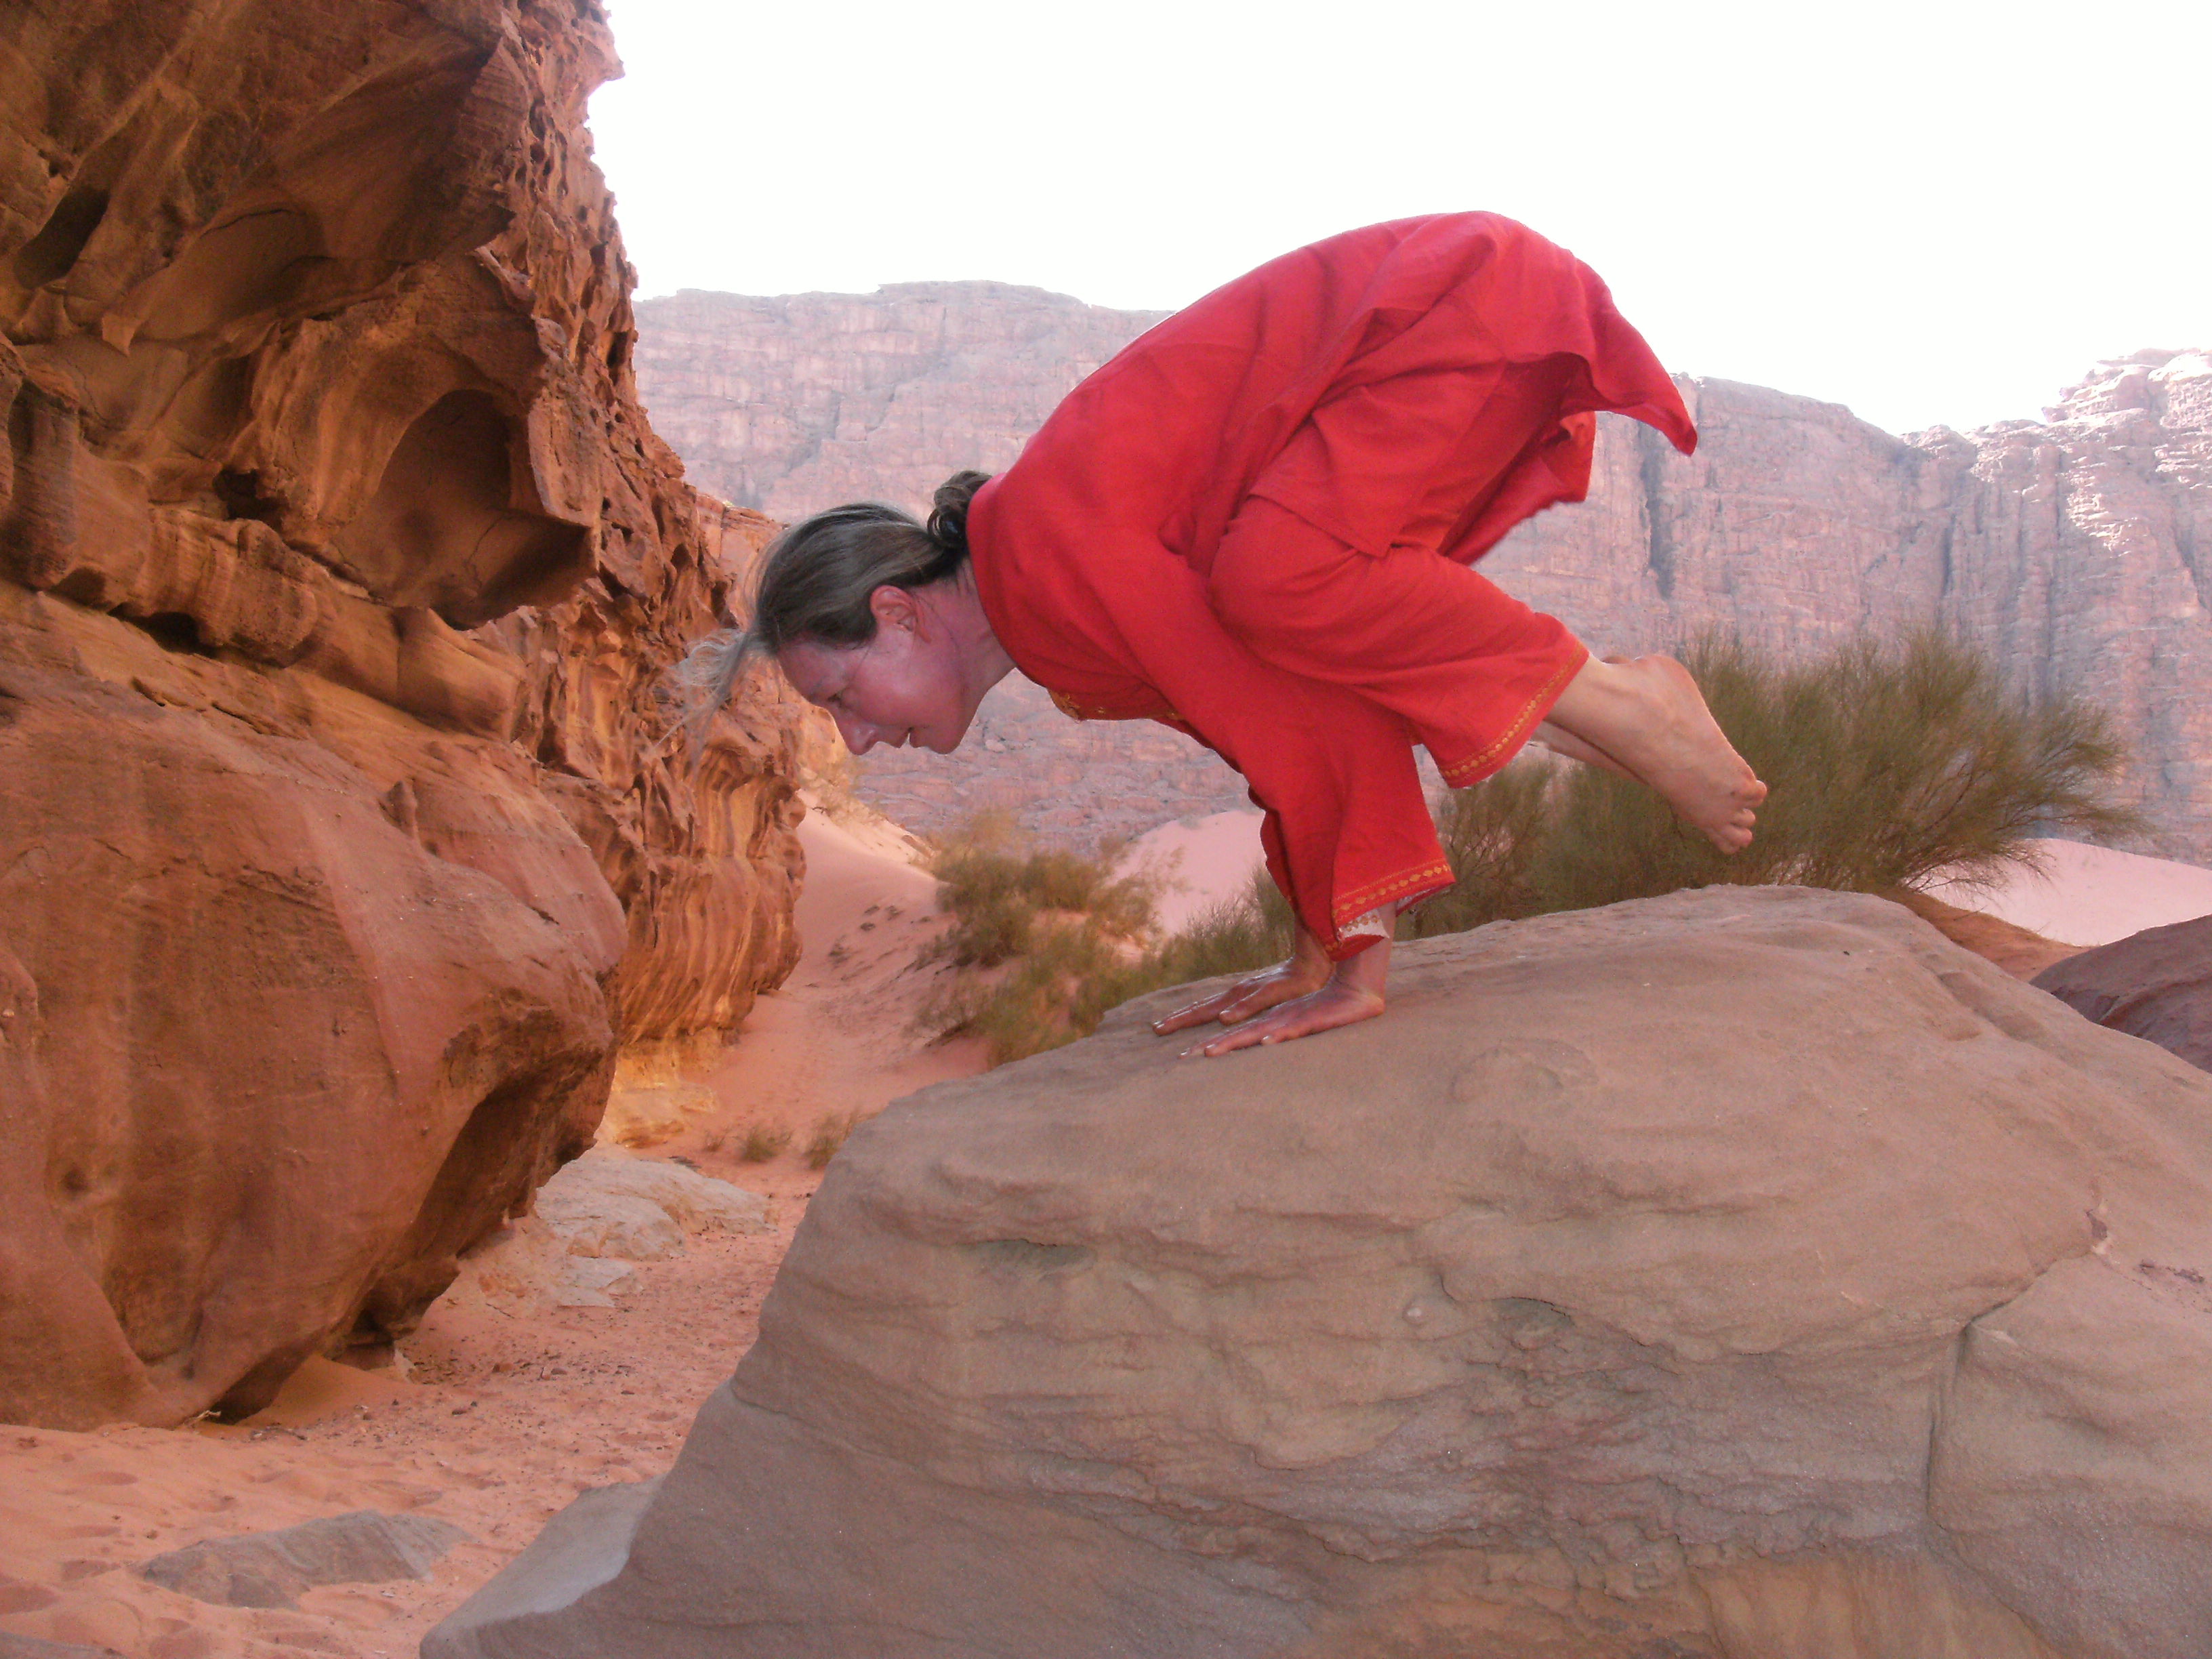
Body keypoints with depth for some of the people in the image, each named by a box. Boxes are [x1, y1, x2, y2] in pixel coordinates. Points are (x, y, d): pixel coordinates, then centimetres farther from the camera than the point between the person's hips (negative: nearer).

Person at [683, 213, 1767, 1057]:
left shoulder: (1052, 547, -22)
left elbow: (1282, 727, -24)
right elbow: (1291, 707, 10)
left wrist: (1349, 972, -15)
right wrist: (1320, 964, 10)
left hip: (1485, 305, -9)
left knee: (1277, 583, -28)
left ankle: (1620, 708, -14)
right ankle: (1628, 705, 6)